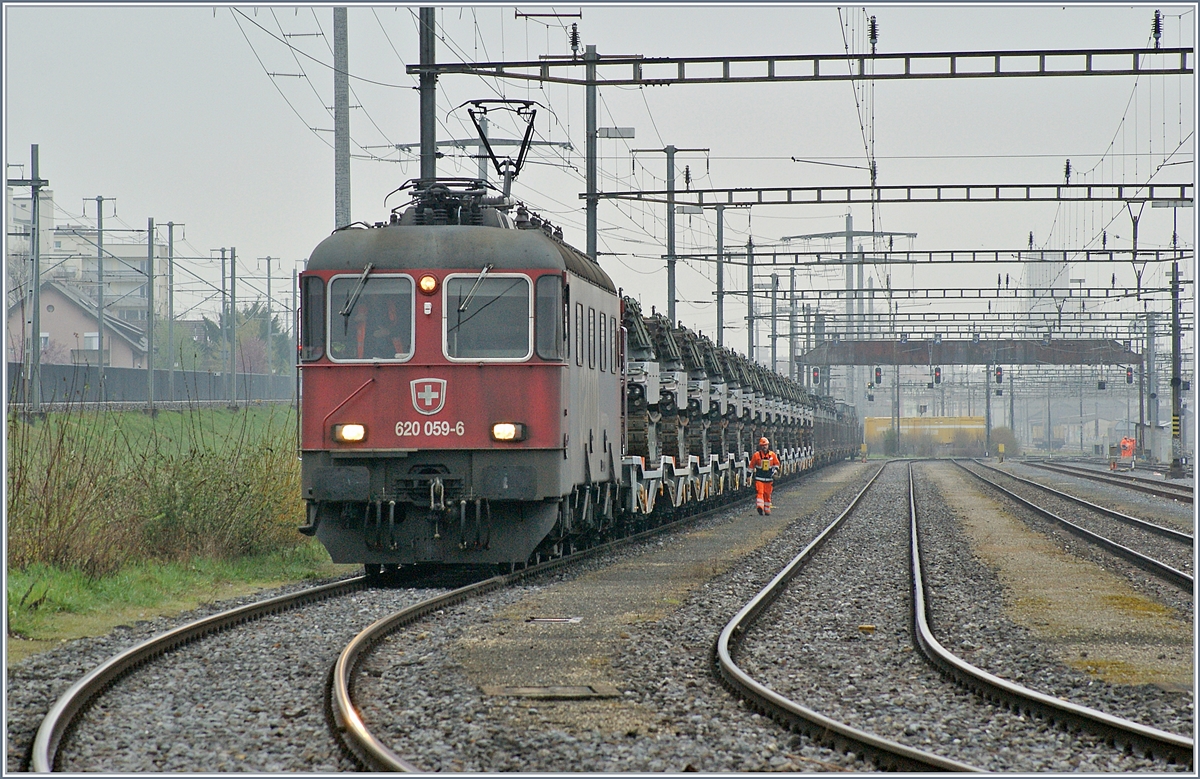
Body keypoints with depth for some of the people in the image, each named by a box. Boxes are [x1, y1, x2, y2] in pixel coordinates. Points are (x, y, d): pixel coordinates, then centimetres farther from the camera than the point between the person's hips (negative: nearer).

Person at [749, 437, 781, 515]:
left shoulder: (772, 455, 2)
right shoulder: (756, 455, -4)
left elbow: (776, 464, 16)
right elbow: (751, 466, 5)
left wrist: (775, 471, 0)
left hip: (769, 478, 2)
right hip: (759, 478, -2)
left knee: (767, 494, 8)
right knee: (760, 492, -17)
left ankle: (767, 509, 19)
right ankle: (760, 507, -27)